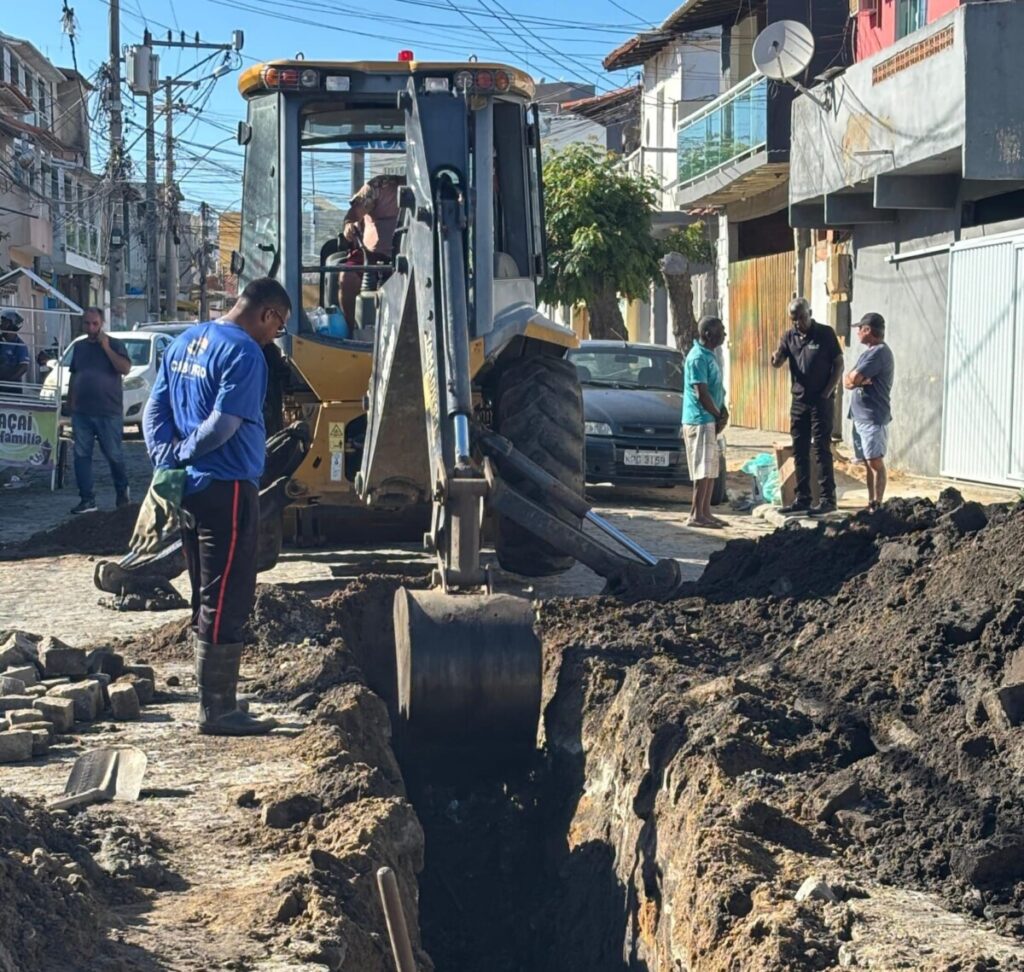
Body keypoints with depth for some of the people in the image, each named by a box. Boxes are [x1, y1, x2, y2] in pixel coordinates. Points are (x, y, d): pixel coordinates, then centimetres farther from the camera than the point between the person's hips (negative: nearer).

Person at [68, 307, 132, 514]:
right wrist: (70, 404, 15)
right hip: (81, 413, 4)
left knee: (114, 455, 2)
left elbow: (125, 369, -15)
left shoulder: (114, 344, 0)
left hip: (109, 413, -4)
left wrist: (106, 347, -16)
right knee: (82, 456, 0)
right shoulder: (78, 347, 13)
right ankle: (87, 499, 4)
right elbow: (73, 377, 19)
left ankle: (122, 491, 23)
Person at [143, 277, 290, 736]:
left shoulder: (185, 342, 14)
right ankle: (218, 711, 1)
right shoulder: (244, 353, -14)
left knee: (208, 602, 15)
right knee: (227, 604, -3)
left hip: (191, 489, 9)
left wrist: (166, 461, 1)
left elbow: (154, 411, 12)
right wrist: (182, 455, -7)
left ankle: (216, 702, 22)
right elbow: (223, 424, -22)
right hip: (227, 490, -9)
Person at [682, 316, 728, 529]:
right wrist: (718, 416, -10)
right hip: (699, 420, -10)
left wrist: (723, 411, 5)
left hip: (710, 421, 10)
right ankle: (696, 515, -7)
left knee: (711, 469, 11)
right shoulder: (698, 357, -16)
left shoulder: (709, 356, 14)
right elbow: (701, 393, -20)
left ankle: (705, 512, 16)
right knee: (703, 470, -9)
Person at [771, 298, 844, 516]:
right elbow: (777, 363, 0)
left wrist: (827, 392, -11)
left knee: (822, 450, -5)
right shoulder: (790, 336, 7)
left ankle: (828, 499, -2)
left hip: (821, 401, -5)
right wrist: (776, 357, -24)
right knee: (799, 451, 8)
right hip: (799, 400, 5)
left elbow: (839, 364, -5)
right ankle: (802, 499, 14)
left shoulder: (825, 334, -6)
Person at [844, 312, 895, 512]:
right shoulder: (870, 352, 19)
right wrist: (860, 380, -9)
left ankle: (877, 505, -8)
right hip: (861, 416, 10)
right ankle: (871, 503, 13)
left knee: (875, 462, -8)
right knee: (868, 464, 10)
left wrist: (855, 379, 2)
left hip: (874, 418, -10)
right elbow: (847, 382, 10)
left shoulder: (879, 352, -13)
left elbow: (852, 379, -19)